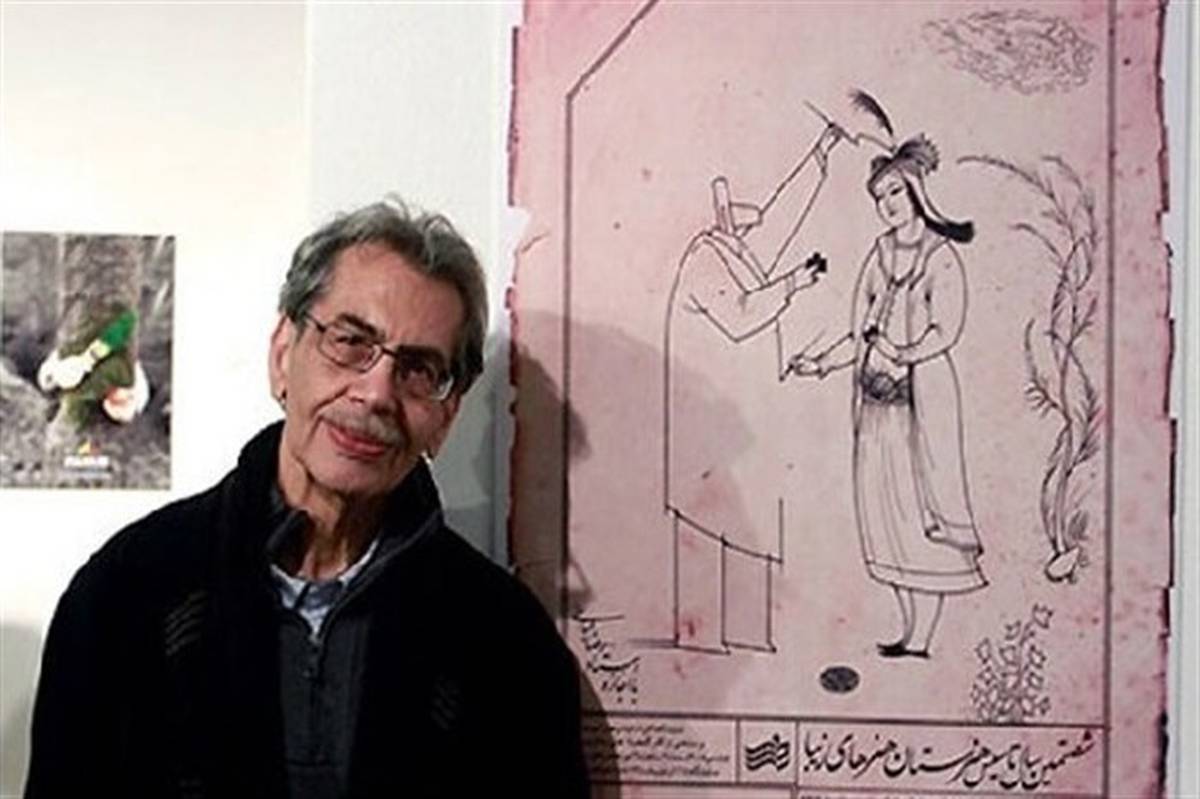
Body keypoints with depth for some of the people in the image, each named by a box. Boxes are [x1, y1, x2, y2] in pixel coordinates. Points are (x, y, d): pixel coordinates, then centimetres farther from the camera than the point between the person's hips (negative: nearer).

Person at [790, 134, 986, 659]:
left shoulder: (941, 257, -4)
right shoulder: (881, 253, 13)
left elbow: (946, 331, -14)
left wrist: (901, 357, -23)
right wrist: (821, 364, 3)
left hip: (923, 395, -6)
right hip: (877, 398, 6)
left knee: (923, 515, -4)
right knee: (886, 511, 6)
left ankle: (921, 639, 0)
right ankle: (908, 630, 15)